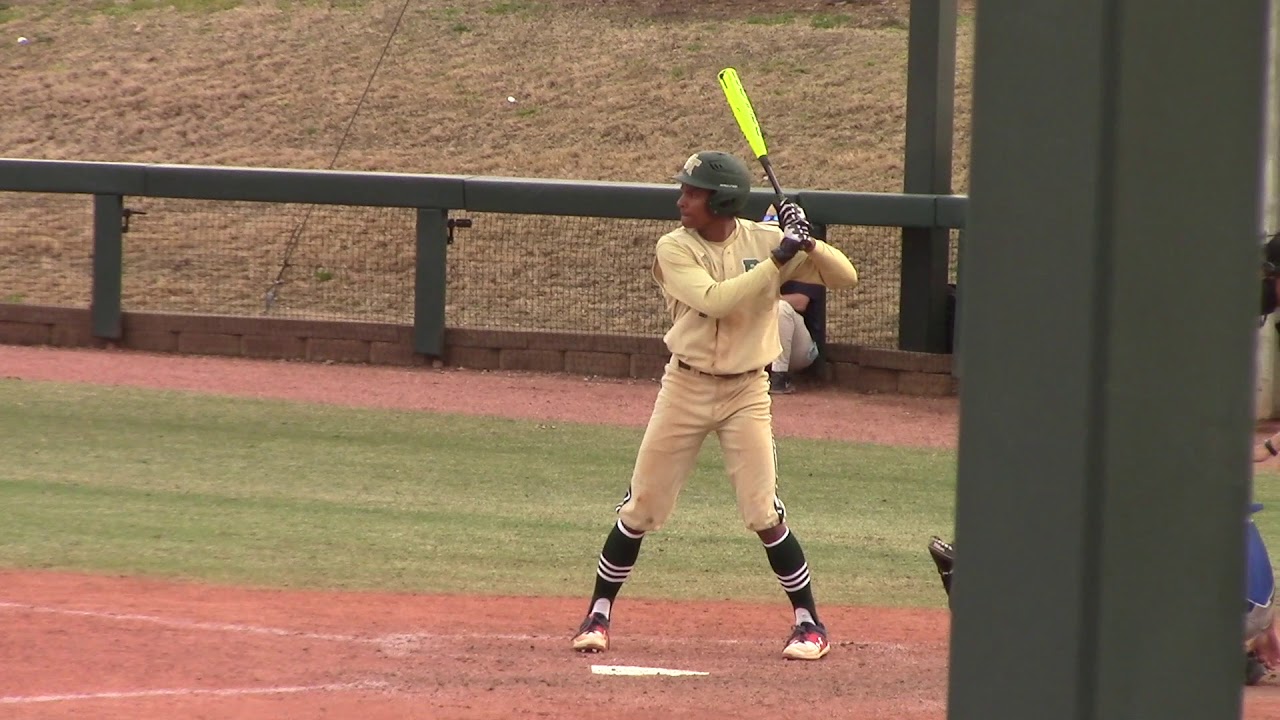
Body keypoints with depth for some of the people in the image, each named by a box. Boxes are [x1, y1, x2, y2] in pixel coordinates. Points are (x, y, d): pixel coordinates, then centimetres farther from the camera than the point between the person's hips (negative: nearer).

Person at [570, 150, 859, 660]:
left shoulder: (764, 240, -5)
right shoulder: (674, 249, -9)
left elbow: (845, 277, -5)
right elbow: (716, 300, -25)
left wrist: (807, 243, -23)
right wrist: (779, 260, -28)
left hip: (747, 392, 0)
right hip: (685, 388, 0)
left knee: (765, 515, -5)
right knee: (640, 508, 4)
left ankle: (809, 623, 7)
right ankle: (599, 613, 17)